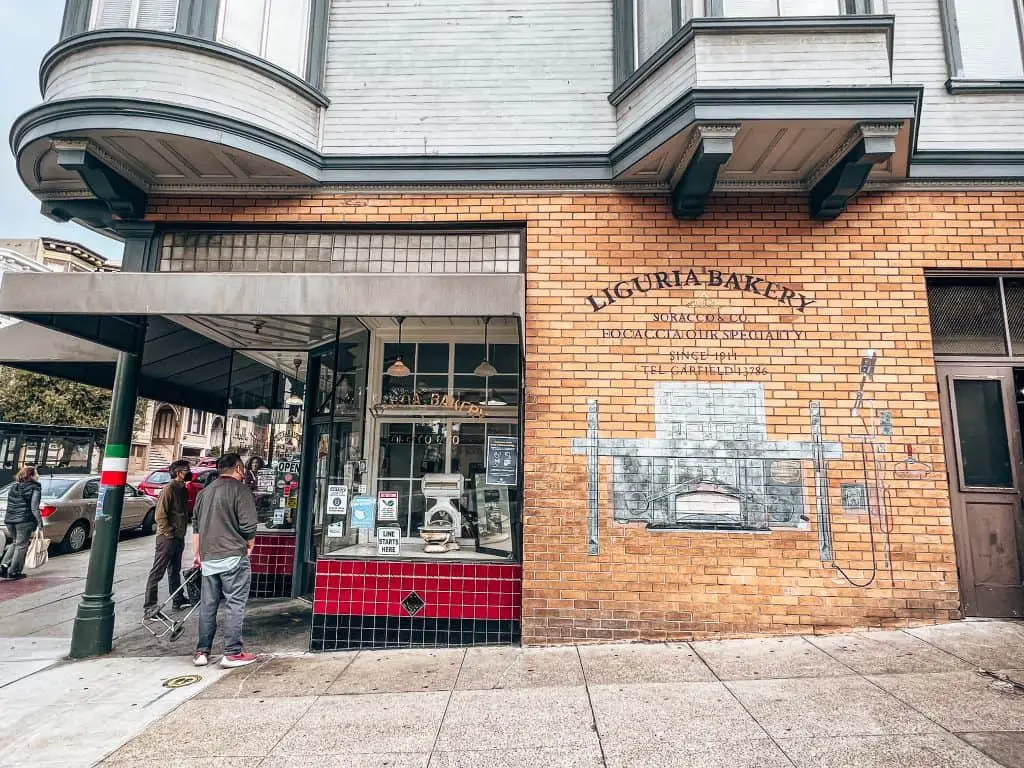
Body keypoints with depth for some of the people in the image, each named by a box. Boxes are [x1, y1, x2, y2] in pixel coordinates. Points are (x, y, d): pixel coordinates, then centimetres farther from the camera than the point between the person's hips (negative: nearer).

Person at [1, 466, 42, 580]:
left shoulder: (14, 487, 12)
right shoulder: (35, 488, -8)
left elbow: (10, 505, 15)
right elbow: (34, 508, -13)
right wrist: (40, 523, -8)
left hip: (9, 520, 6)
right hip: (24, 521, -6)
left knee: (15, 543, 24)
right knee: (21, 546, 5)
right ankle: (13, 572, 10)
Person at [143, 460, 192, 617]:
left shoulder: (183, 489, 11)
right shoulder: (169, 489, -15)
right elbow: (160, 515, -19)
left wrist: (182, 532, 14)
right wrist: (169, 534, -16)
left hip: (179, 537, 9)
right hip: (167, 538, -9)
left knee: (175, 570, 18)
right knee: (157, 572, -2)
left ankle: (178, 600, 27)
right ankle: (149, 606, 3)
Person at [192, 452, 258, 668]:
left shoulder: (205, 492, 15)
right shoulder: (240, 489, -9)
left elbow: (196, 526, 21)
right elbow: (248, 525, -14)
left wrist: (198, 554, 28)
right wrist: (250, 545, 4)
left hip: (208, 558, 7)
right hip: (233, 556, -7)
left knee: (207, 604, 13)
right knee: (235, 604, -1)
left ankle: (202, 652, 18)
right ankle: (232, 653, 1)